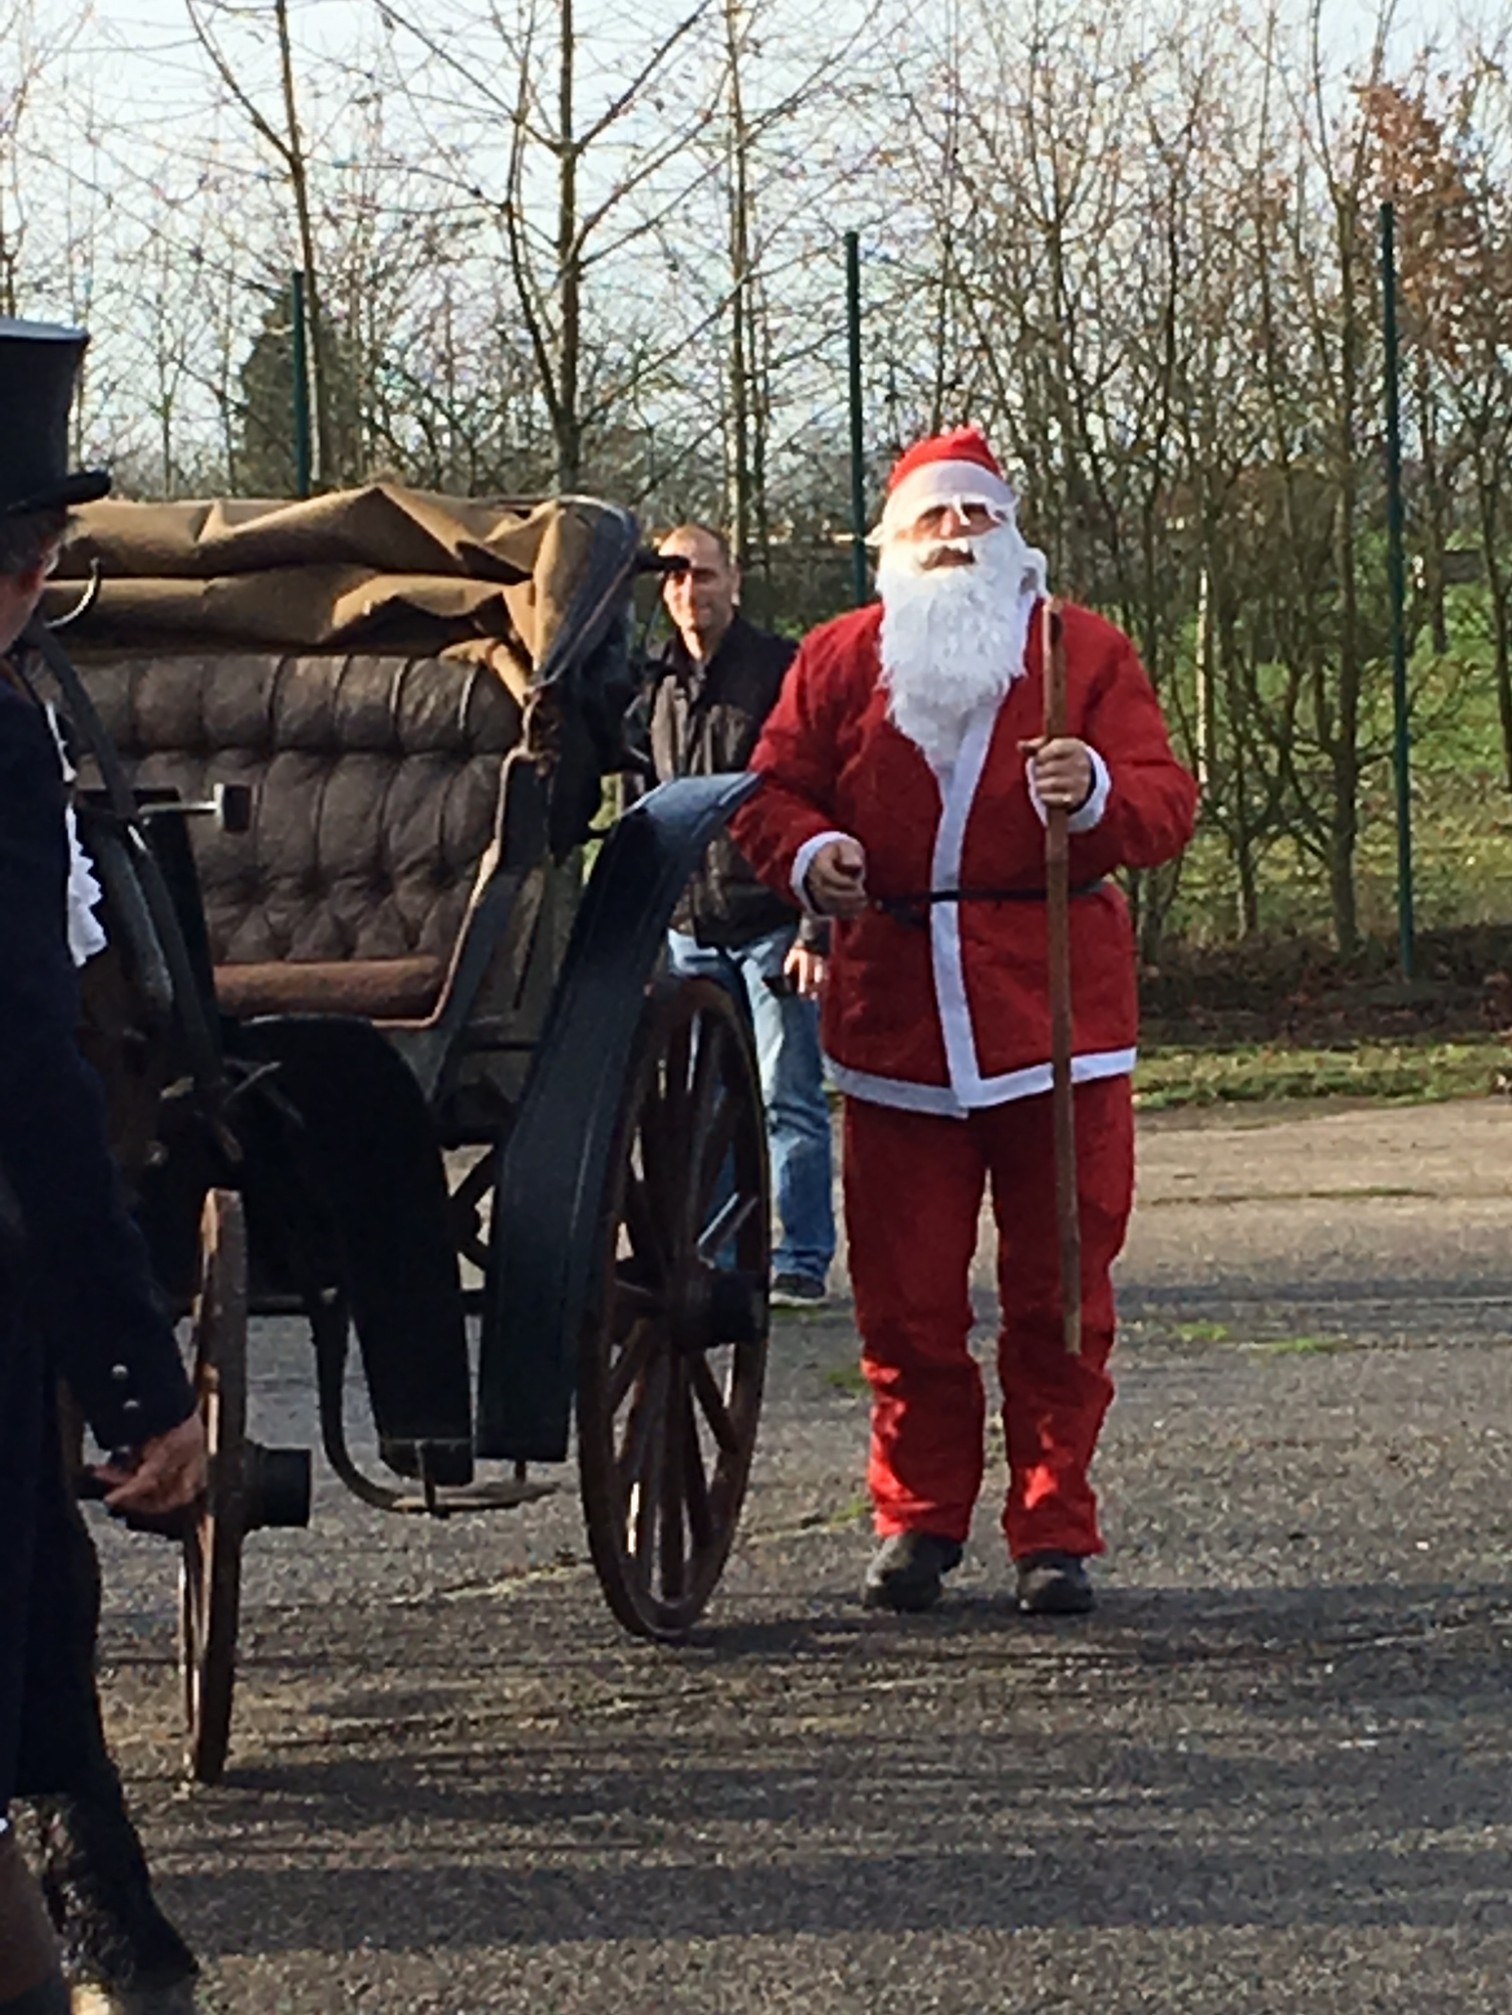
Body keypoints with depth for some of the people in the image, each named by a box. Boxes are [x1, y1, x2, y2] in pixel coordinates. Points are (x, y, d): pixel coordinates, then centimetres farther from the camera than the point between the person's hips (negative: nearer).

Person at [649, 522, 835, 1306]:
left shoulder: (782, 671, -5)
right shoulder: (656, 687, 12)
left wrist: (816, 931, -14)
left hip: (772, 920, -5)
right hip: (689, 928, 5)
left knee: (789, 1098, -3)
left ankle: (803, 1260, 1)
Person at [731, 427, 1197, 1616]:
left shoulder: (1087, 652, 7)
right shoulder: (840, 659, 11)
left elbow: (1167, 805, -1)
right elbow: (773, 794, 11)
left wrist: (1099, 793, -24)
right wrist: (808, 855, -11)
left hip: (1056, 1012, -1)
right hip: (895, 1017, 1)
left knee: (1059, 1294, 0)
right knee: (905, 1296, 3)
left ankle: (1056, 1532, 7)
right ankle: (918, 1519, 15)